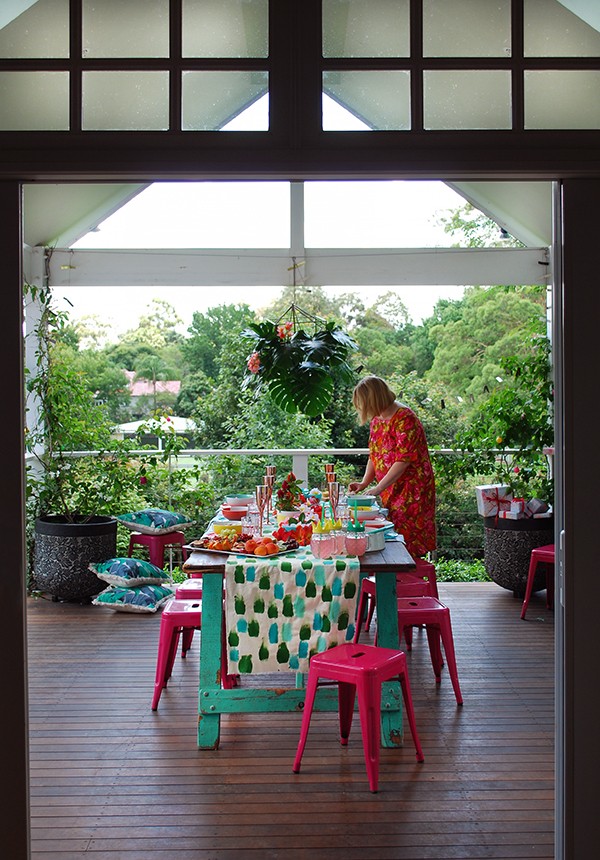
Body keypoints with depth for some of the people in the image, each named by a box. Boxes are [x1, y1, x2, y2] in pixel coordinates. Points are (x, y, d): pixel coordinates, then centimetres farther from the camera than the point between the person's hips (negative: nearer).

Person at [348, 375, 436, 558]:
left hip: (410, 490, -8)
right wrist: (364, 483, 2)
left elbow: (403, 460, -21)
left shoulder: (405, 418, -18)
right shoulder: (377, 419, 10)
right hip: (390, 491, 8)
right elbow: (374, 454, 16)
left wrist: (378, 488, -19)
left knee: (408, 539, -7)